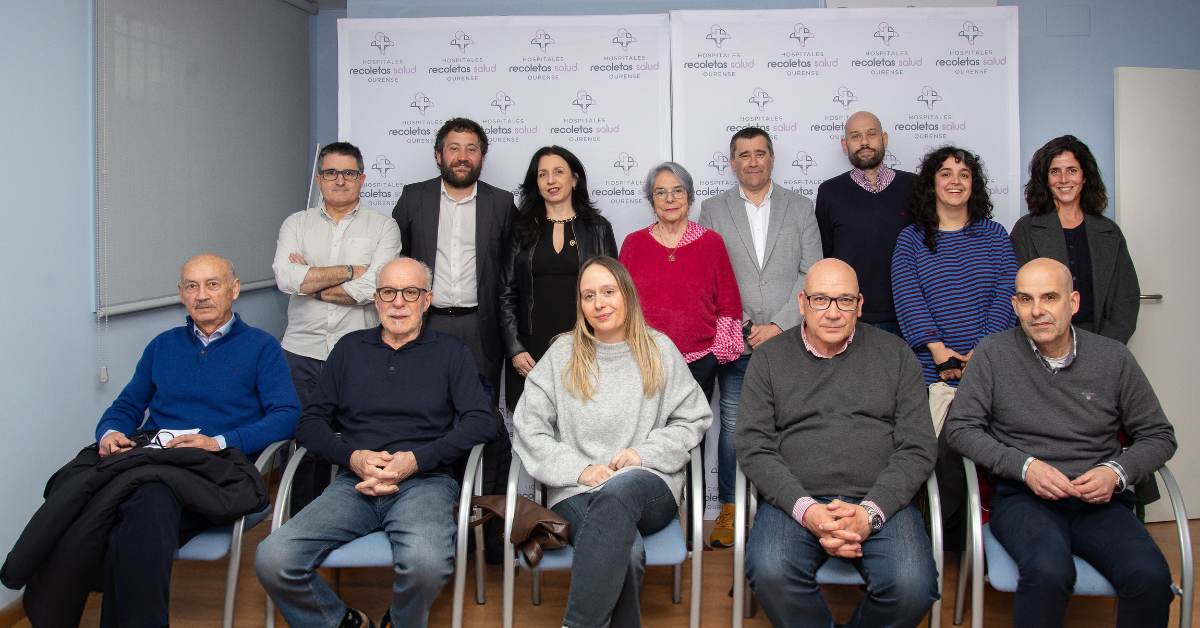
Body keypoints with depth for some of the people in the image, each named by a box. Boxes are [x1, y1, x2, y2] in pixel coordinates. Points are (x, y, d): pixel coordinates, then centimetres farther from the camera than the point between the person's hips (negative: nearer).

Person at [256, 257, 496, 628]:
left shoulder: (450, 351, 12)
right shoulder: (349, 349, 19)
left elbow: (481, 420, 0)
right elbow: (310, 422, 14)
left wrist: (415, 459, -11)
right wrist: (353, 457, -6)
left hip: (424, 481, -2)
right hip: (355, 483, 3)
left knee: (427, 563, -35)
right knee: (272, 561, -22)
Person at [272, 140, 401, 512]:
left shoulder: (383, 227, 4)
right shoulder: (296, 224, 11)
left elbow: (371, 289, -11)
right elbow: (285, 278, -7)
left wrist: (311, 281, -4)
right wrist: (349, 271, -8)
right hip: (302, 355, 2)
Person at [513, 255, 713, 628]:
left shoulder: (660, 350, 13)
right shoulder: (561, 355, 12)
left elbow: (693, 419, 12)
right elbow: (529, 429, 6)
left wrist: (645, 453, -5)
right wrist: (579, 469, -7)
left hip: (649, 488, 0)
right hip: (575, 493, 0)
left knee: (619, 489, -38)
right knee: (624, 549, -35)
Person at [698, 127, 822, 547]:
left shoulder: (801, 208, 10)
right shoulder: (712, 210, 10)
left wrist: (779, 326, -7)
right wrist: (739, 329, -5)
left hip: (790, 339, 0)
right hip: (736, 340, 0)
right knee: (733, 428, 0)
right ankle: (729, 510, 15)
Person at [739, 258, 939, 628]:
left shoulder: (895, 355, 11)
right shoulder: (769, 359, 10)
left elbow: (918, 449, 5)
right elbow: (753, 448, 2)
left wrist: (870, 512, -10)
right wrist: (807, 510, -14)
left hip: (879, 502, 1)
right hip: (794, 499, 0)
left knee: (913, 587, -28)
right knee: (770, 573, -31)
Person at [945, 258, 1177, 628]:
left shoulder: (1113, 358, 8)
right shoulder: (994, 354, 2)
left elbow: (1159, 435, 15)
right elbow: (960, 427, 1)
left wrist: (1117, 472, -5)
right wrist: (1024, 466, -11)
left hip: (1100, 501, 2)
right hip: (1023, 497, -2)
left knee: (1151, 578, -27)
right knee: (1049, 571, -34)